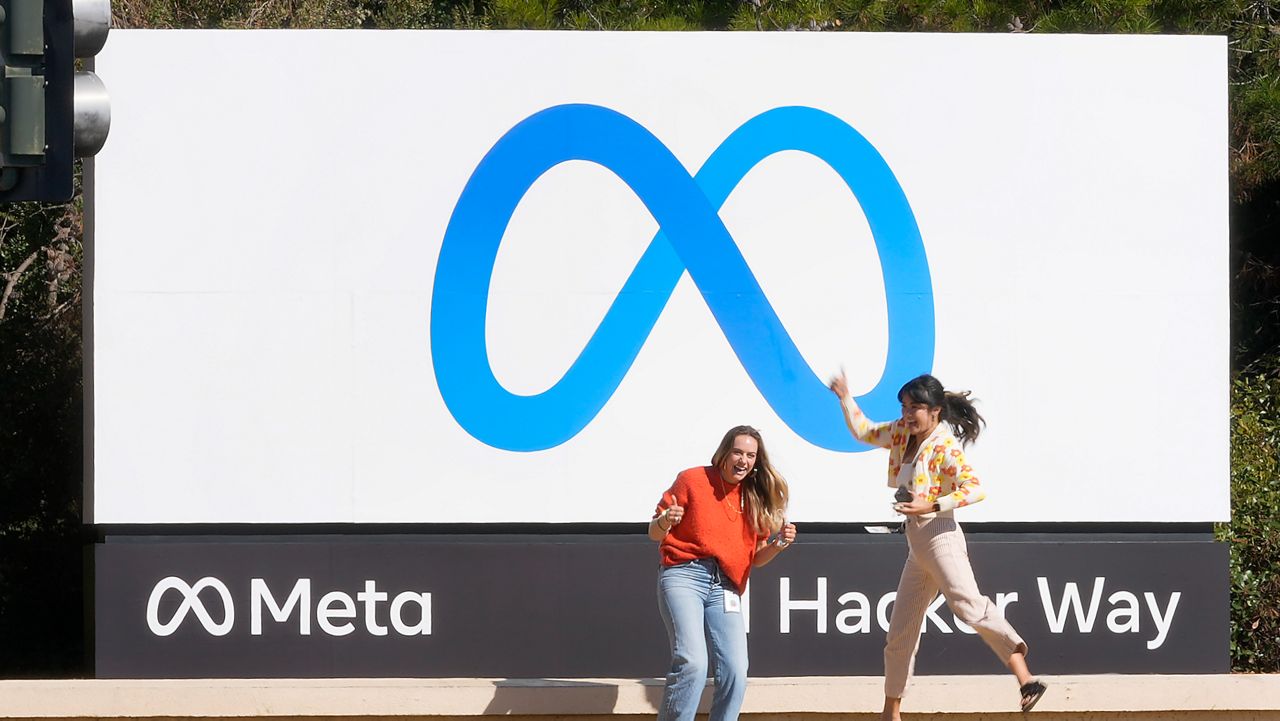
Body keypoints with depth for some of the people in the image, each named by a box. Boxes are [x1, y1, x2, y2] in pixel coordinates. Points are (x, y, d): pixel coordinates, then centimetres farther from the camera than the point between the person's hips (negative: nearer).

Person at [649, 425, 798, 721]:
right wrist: (665, 522, -19)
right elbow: (654, 533, 4)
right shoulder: (692, 480, 1)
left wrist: (778, 544, -3)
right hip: (684, 575, -5)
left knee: (736, 672, -9)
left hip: (725, 586, 5)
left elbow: (755, 557, 18)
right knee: (692, 663, -23)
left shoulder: (755, 497, 14)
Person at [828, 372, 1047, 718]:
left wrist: (930, 506, -27)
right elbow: (864, 432, 28)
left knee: (968, 604, -33)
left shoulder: (945, 446, -12)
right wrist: (845, 398, 17)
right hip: (917, 545, 9)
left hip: (939, 537, -9)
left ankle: (1023, 675, -46)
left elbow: (975, 489, -22)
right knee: (900, 631, 16)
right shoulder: (903, 433, 12)